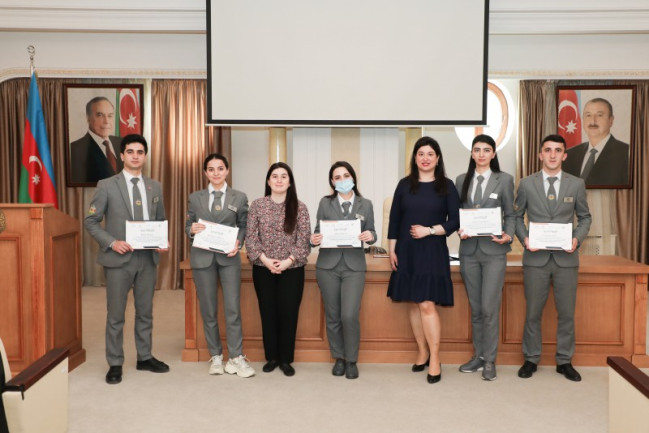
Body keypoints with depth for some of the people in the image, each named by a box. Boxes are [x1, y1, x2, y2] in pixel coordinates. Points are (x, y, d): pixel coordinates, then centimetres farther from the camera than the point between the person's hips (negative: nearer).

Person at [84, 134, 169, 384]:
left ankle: (145, 358, 27)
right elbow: (90, 221, -3)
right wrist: (112, 242, -16)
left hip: (148, 258, 4)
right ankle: (115, 364, 17)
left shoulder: (155, 187, 9)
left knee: (145, 312, 13)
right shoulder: (107, 186, -3)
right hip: (119, 259, -3)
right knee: (116, 315, 5)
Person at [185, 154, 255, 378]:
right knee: (208, 310, 7)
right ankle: (215, 357, 19)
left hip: (228, 257, -1)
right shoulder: (195, 198, 8)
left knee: (233, 308, -4)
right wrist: (192, 229, -14)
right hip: (202, 257, 1)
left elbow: (243, 227, 5)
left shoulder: (239, 197, 5)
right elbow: (187, 227, 8)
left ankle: (236, 357, 5)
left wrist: (238, 243, -13)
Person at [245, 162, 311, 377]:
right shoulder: (257, 205, 2)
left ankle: (286, 359, 17)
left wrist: (288, 261, -14)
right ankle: (271, 357, 22)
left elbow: (304, 239, -4)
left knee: (288, 313, 3)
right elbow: (250, 237, -1)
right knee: (267, 313, 8)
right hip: (263, 269, 1)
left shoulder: (299, 207, -1)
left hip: (292, 269, -1)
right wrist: (265, 259, -12)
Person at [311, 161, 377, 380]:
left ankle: (351, 360, 11)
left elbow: (371, 233, 7)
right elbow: (318, 231, 5)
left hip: (354, 266, -1)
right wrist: (314, 239, -17)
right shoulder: (325, 203, 5)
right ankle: (338, 358, 26)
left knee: (349, 315, -9)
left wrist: (370, 236, -16)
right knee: (332, 316, 8)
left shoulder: (365, 204, 6)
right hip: (328, 265, 1)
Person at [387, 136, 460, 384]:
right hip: (406, 251, 3)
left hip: (432, 251, -3)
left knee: (427, 305, -9)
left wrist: (429, 230, -14)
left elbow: (454, 222, 0)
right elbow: (394, 220, 8)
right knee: (414, 304, 8)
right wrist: (392, 250, 3)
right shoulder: (404, 185, 7)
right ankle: (422, 352, 22)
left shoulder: (446, 186, 2)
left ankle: (435, 360, 1)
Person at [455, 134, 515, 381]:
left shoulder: (504, 180, 3)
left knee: (490, 307, -5)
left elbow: (510, 214, 4)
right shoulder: (462, 180, 10)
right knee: (475, 308, 11)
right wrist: (460, 230, -9)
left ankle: (489, 361, 9)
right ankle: (478, 356, 23)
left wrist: (508, 235, -13)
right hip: (469, 250, 3)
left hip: (493, 250, -3)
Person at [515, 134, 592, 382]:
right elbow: (517, 216, 8)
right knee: (533, 312, 8)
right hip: (536, 258, -1)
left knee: (566, 313, 7)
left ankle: (564, 361, 23)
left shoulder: (577, 184, 5)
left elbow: (585, 217, 11)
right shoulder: (526, 184, 2)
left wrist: (577, 238, -7)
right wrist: (524, 238, -8)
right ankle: (531, 359, 22)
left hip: (566, 258, 1)